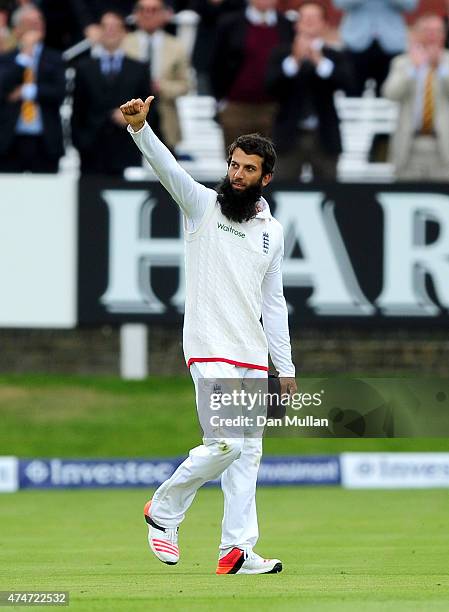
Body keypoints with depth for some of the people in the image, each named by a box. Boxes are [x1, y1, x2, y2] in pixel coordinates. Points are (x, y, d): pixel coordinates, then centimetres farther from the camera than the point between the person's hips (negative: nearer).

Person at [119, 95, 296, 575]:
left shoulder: (272, 232, 14)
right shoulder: (202, 205, 1)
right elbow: (167, 167, -17)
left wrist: (285, 367, 16)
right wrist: (139, 127, -36)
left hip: (253, 356, 6)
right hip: (210, 350, -6)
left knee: (247, 452, 3)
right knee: (225, 444, -15)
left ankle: (238, 550, 4)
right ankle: (163, 510, 6)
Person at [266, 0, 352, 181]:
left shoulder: (335, 57, 6)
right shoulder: (281, 55, 5)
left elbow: (345, 83, -12)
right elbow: (271, 85, -10)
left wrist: (320, 62, -25)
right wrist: (295, 60, -23)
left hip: (324, 138, 0)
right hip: (290, 137, 0)